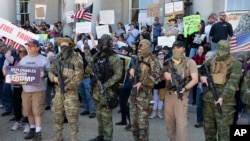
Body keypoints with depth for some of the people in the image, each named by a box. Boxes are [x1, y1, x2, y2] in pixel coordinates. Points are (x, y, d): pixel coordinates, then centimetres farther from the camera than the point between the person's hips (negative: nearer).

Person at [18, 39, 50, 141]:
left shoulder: (43, 59, -2)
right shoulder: (23, 60, 13)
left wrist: (44, 74, -23)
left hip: (38, 89, -5)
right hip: (25, 89, 5)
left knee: (37, 111, -5)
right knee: (28, 111, 12)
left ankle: (38, 132, 2)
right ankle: (32, 129, 28)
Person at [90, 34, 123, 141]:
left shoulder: (114, 58, -11)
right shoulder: (96, 56, 10)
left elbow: (118, 74, -16)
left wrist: (106, 85, -19)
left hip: (107, 90, -7)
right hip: (96, 90, 7)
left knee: (106, 117, -2)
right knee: (99, 115, 16)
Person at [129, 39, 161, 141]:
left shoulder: (153, 60, -5)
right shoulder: (138, 58, 16)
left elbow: (156, 75, -18)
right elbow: (133, 66, 29)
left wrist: (141, 83, -22)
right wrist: (132, 68, 3)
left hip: (144, 91, -7)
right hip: (134, 89, 7)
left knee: (142, 119, -8)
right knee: (134, 117, 12)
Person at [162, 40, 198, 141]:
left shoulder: (189, 62, -1)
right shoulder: (168, 62, 11)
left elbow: (195, 79, -8)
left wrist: (184, 88, -22)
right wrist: (165, 73, -4)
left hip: (181, 95, -5)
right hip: (168, 94, 5)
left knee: (181, 122, -7)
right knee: (169, 122, 12)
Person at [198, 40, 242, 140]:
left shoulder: (235, 64, -5)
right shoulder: (211, 61, 11)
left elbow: (233, 83, -16)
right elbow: (197, 71, 19)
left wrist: (222, 97, -27)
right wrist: (201, 77, -5)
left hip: (224, 102, -5)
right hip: (208, 100, 5)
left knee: (223, 129, -4)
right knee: (208, 128, 14)